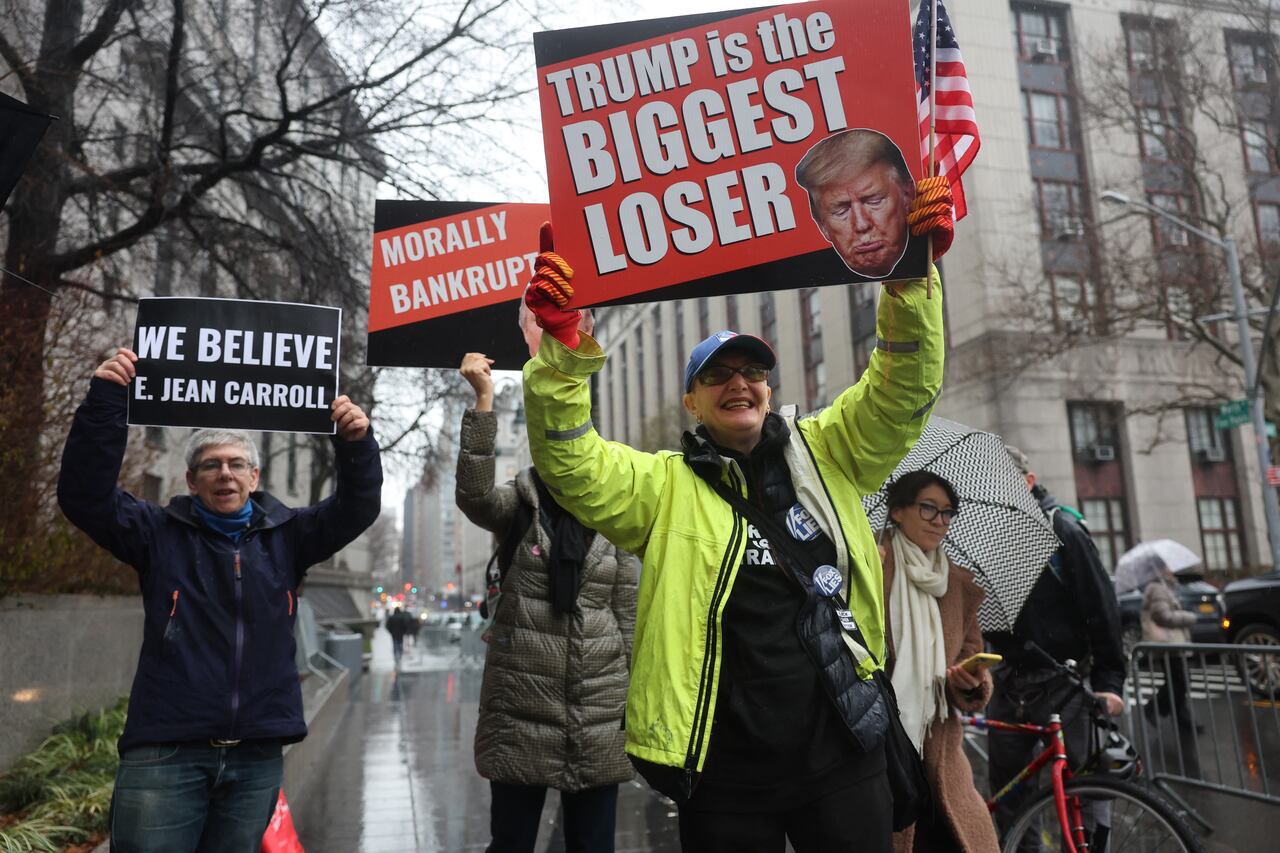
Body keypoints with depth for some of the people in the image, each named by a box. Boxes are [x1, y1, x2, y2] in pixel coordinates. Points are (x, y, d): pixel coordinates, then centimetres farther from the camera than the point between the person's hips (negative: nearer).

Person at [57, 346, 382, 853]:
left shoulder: (285, 536, 7)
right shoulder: (160, 533, 4)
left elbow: (355, 509, -4)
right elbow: (84, 496, -7)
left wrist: (356, 445, -23)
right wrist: (105, 402, -18)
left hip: (256, 758, 2)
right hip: (165, 752, -2)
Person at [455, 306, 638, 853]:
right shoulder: (516, 510, 0)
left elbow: (627, 617, 7)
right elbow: (473, 490, -23)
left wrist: (637, 702, 3)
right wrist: (483, 398, -29)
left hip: (598, 718, 2)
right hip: (520, 713, -1)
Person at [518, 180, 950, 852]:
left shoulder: (824, 455, 5)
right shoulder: (664, 487, -1)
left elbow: (903, 389, -2)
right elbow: (570, 461, -14)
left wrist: (911, 276, -17)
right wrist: (562, 346, -28)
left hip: (843, 754, 2)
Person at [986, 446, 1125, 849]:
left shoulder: (1065, 530, -7)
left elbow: (1101, 608, -8)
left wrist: (1109, 682, -12)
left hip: (1062, 682, -4)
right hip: (1008, 683, 4)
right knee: (1008, 794, 9)